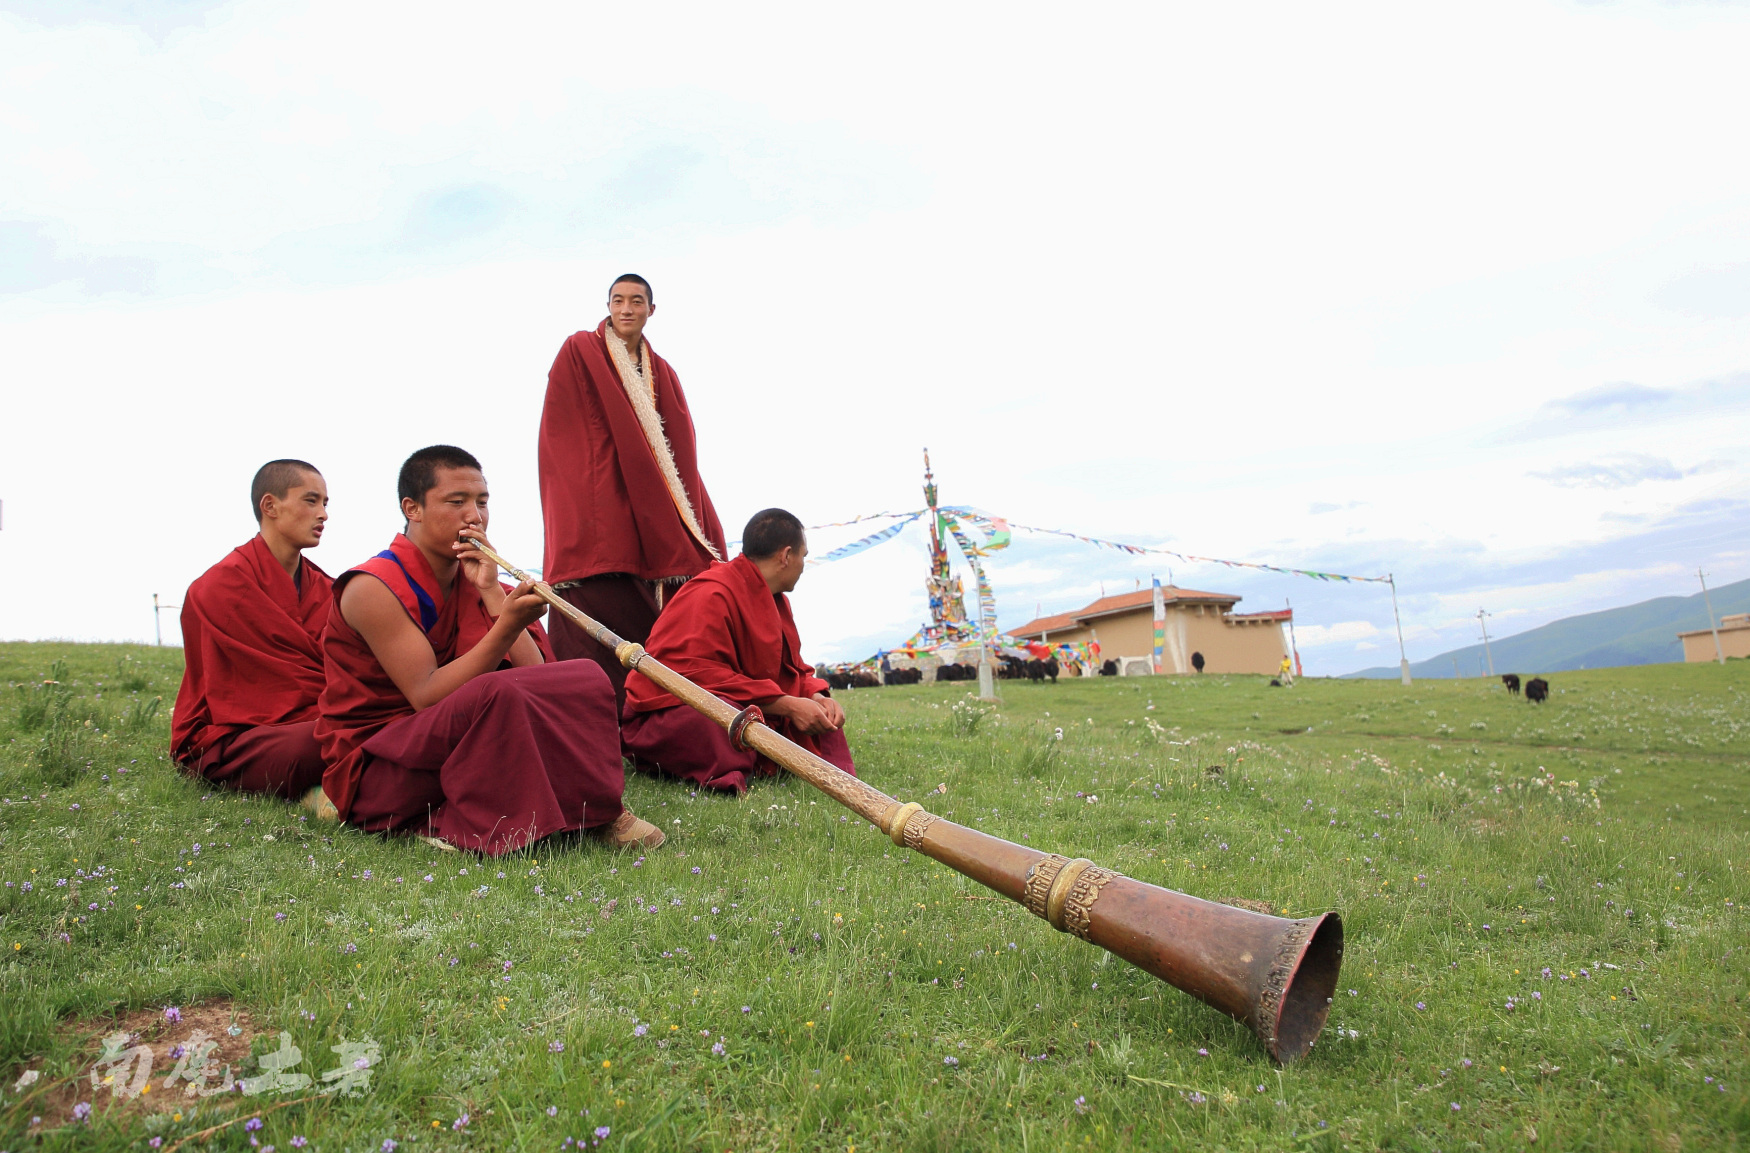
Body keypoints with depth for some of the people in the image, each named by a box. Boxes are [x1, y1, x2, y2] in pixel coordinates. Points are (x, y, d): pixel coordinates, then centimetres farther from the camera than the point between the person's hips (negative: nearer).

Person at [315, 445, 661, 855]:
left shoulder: (470, 578, 7)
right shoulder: (374, 588, -13)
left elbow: (534, 675, -4)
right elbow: (427, 697, -22)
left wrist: (491, 592, -13)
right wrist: (507, 624, -32)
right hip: (372, 771, -7)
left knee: (586, 680, -7)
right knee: (497, 694, -35)